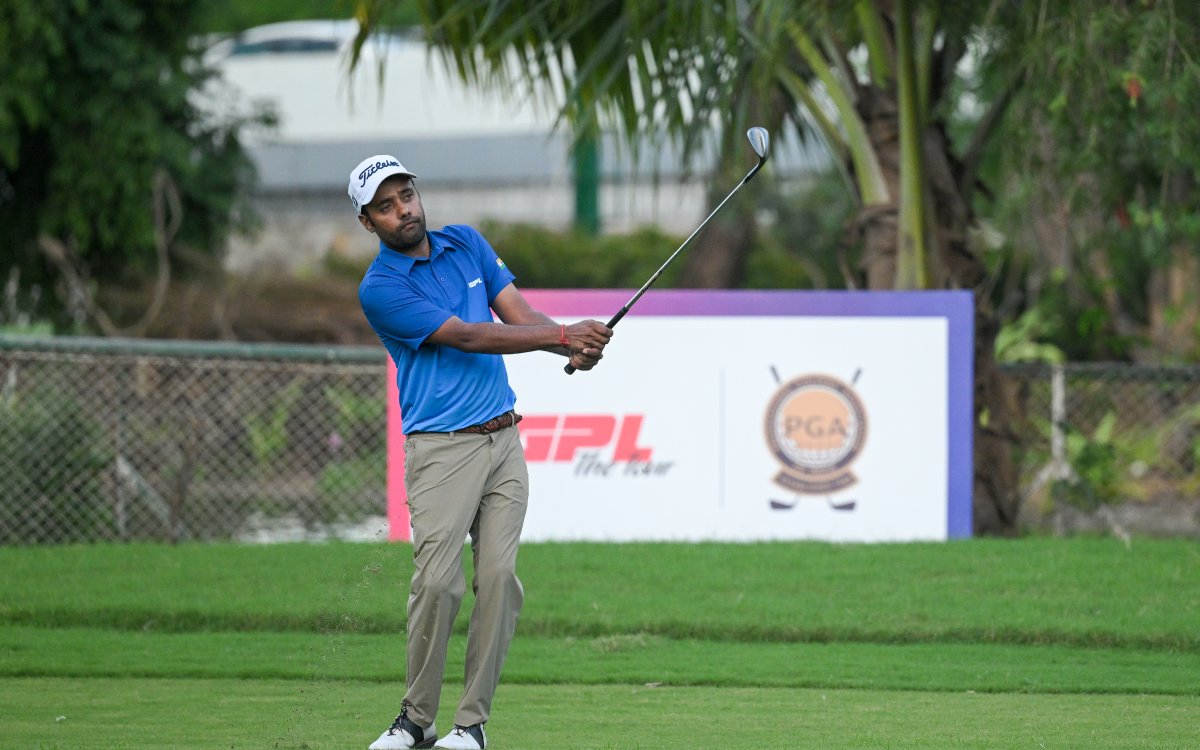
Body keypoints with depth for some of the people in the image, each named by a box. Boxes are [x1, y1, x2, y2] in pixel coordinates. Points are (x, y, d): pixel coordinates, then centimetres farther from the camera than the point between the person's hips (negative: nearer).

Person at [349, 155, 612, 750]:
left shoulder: (467, 244, 13)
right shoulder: (379, 289, -8)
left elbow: (520, 315, 8)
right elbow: (468, 337, -14)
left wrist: (575, 346, -12)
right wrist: (561, 335, -18)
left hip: (503, 440, 5)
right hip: (442, 449, -5)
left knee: (499, 577, -5)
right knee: (437, 581, -16)